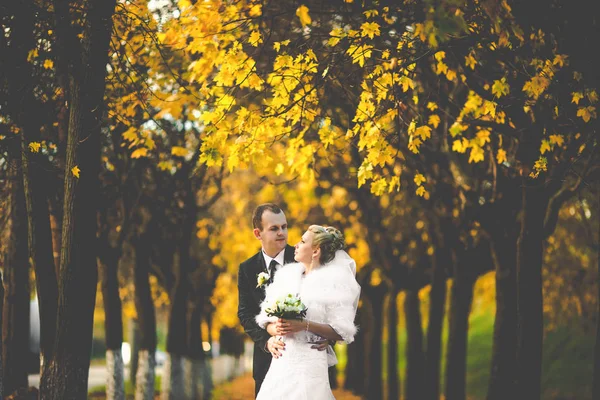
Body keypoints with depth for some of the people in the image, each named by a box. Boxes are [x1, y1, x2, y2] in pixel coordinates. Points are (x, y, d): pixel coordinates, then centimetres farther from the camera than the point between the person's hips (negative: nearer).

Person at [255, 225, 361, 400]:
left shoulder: (333, 282, -4)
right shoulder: (286, 275, 12)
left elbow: (342, 331, -8)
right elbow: (266, 316, 10)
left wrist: (305, 325, -19)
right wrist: (275, 329, -12)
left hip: (310, 362, -5)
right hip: (281, 361, 5)